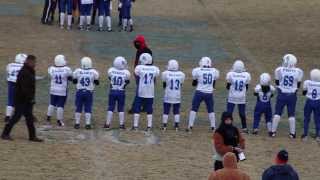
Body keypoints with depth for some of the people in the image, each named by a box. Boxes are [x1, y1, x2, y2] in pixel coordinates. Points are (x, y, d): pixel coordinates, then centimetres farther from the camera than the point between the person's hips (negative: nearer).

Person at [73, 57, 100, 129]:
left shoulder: (77, 71, -7)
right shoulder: (93, 72, -7)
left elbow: (74, 81, 5)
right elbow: (97, 83, 3)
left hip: (80, 92, 0)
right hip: (89, 93, 0)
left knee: (78, 108, 8)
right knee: (88, 109, 6)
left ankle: (77, 124, 9)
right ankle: (88, 124, 4)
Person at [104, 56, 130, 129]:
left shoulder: (111, 71, -11)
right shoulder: (126, 73, -14)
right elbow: (127, 82, 0)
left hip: (112, 91, 1)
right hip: (121, 92, -1)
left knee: (111, 108, 9)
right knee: (121, 109, 8)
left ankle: (107, 124, 9)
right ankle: (121, 124, 10)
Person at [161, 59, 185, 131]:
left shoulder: (166, 74, -10)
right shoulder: (181, 75, -3)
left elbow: (164, 85, 2)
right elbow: (181, 85, 9)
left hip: (168, 96, -2)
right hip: (177, 96, 2)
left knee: (166, 111, 6)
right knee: (176, 111, 10)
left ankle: (164, 126, 6)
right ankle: (176, 126, 9)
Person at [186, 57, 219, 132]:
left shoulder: (197, 71, -6)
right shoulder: (214, 72, 1)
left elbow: (194, 83, 5)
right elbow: (213, 85, 12)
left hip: (199, 92, -2)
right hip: (209, 93, 2)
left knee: (194, 109, 6)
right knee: (210, 110, 13)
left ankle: (190, 126, 3)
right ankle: (213, 127, 14)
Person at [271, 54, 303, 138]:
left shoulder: (279, 70, -11)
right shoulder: (298, 72, -8)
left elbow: (277, 83, 3)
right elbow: (298, 85, 3)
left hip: (282, 94, -1)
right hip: (292, 95, 1)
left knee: (277, 113, 9)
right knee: (291, 114, 10)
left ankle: (273, 132, 11)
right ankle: (292, 133, 13)